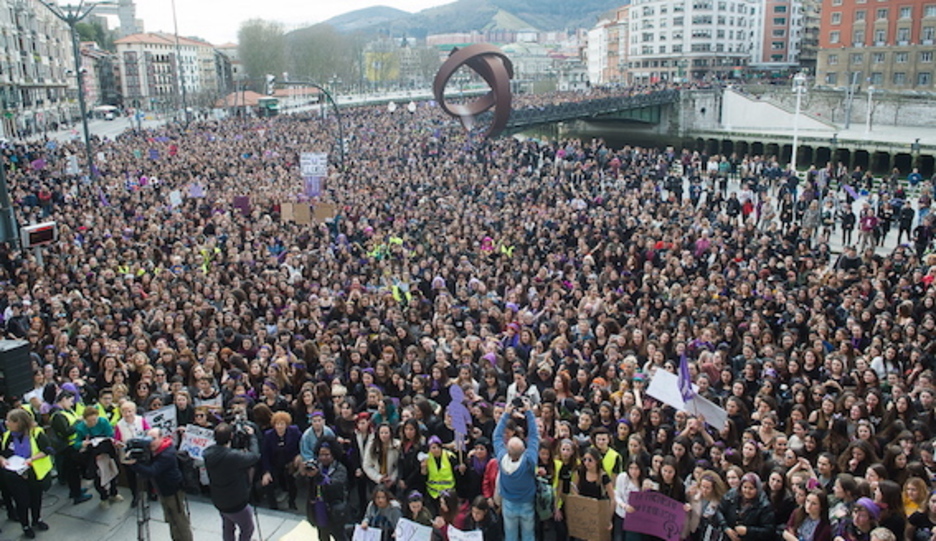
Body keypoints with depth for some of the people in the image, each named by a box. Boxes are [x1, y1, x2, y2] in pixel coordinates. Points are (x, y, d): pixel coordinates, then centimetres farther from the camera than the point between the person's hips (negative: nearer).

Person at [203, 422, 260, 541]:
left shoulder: (208, 453, -13)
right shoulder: (234, 456, -35)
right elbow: (255, 455, -21)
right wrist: (251, 436, -8)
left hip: (218, 500, 7)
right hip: (236, 503, -7)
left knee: (227, 528, 28)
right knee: (247, 529, 16)